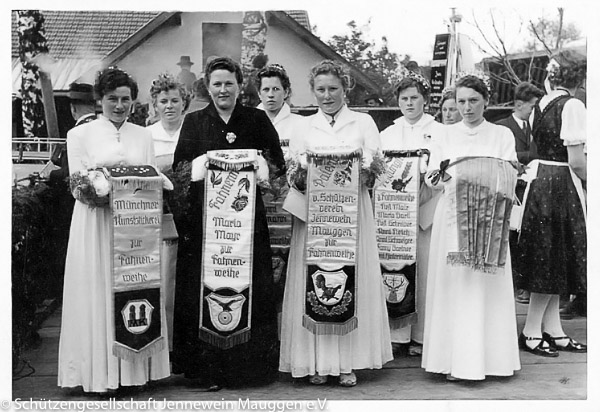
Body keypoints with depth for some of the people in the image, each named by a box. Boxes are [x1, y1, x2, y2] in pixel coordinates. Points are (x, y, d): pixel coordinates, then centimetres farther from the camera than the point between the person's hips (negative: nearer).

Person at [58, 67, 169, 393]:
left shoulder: (143, 135, 13)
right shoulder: (80, 134, 5)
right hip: (97, 221, -2)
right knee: (99, 291, -1)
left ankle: (136, 368, 13)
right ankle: (100, 372, 8)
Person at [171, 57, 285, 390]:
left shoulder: (257, 120, 9)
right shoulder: (194, 122, 11)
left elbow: (278, 165, 5)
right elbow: (179, 168, 2)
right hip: (204, 216, 0)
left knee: (251, 292, 2)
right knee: (204, 292, 0)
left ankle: (250, 366, 15)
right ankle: (207, 369, 10)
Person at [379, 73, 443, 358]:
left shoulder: (440, 132, 10)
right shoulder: (387, 134, 18)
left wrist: (427, 171, -17)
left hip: (426, 206, -2)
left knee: (423, 268, -3)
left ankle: (421, 334, 5)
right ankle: (397, 332, 5)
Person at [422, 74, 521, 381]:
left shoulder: (502, 134, 11)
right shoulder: (447, 134, 14)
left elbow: (510, 179, 0)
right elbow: (432, 175, 5)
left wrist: (492, 177, -21)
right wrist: (438, 180, -17)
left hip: (488, 218, 0)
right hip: (452, 216, 1)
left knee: (486, 286, -2)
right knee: (454, 285, -2)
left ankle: (485, 357, 6)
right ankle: (454, 359, 2)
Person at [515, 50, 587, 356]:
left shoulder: (540, 105, 10)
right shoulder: (572, 106, -13)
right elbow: (576, 161, -17)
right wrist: (588, 177, 0)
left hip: (539, 180, 8)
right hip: (562, 185, -8)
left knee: (547, 260, 11)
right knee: (555, 260, 0)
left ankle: (552, 330, 18)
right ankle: (531, 331, 5)